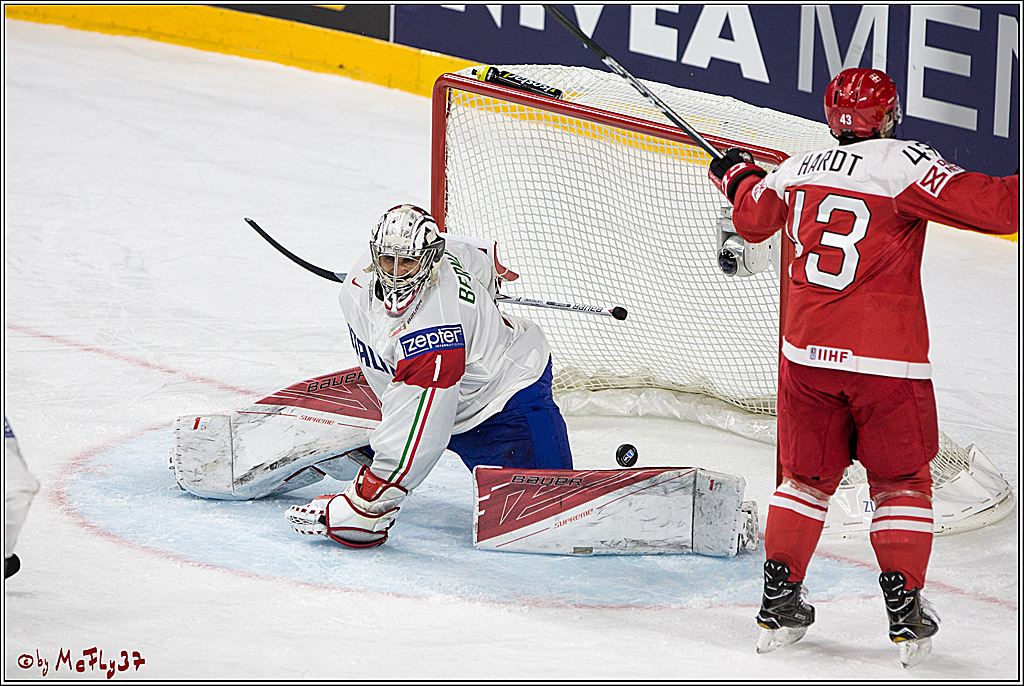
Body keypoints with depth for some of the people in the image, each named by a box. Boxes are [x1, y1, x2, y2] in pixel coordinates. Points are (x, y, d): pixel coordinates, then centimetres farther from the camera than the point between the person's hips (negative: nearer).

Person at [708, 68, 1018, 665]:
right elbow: (981, 202, -22)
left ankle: (780, 595, 17)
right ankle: (904, 608, 5)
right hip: (886, 359, -4)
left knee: (809, 476, 19)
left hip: (807, 353, 5)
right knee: (901, 480, 10)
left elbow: (753, 219, 28)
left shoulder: (797, 171, 7)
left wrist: (738, 175, 46)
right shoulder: (903, 163, -11)